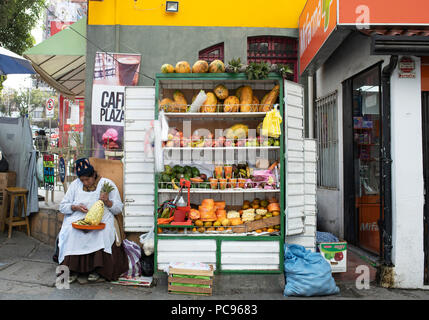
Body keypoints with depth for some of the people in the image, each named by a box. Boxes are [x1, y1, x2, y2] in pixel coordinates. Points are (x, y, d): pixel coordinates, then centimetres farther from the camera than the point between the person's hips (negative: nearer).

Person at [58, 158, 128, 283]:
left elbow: (119, 209, 5)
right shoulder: (75, 185, 12)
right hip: (77, 219, 2)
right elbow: (62, 207, 11)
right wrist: (75, 207, -9)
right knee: (71, 231, -30)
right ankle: (72, 269, -17)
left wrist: (107, 202, -15)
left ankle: (96, 268, -18)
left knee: (103, 232, -34)